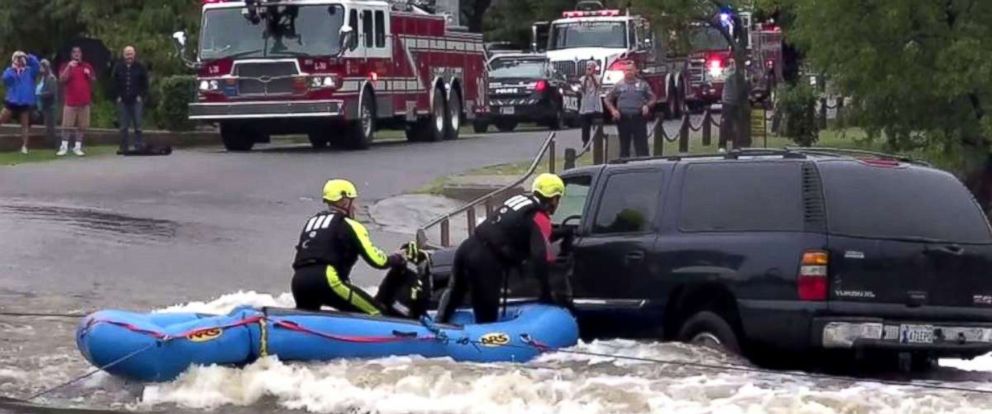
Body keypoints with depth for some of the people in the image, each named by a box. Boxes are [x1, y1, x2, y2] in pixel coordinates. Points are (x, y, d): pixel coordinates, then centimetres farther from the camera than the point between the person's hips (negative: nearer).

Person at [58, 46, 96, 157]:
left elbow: (94, 80, 16)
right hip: (70, 101, -2)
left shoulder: (87, 66, 13)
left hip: (84, 102, 3)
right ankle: (64, 147, 1)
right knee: (67, 125, -4)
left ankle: (78, 147, 8)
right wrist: (69, 67, -20)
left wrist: (89, 74, -5)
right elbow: (62, 79, -10)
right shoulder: (66, 66, 5)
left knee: (82, 126, 2)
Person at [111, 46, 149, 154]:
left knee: (138, 125, -4)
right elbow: (115, 84, 13)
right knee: (123, 127, 2)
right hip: (123, 101, 2)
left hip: (136, 100, -2)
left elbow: (145, 84, 6)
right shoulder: (118, 67, 9)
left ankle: (138, 148, -2)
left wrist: (141, 96, -4)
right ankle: (124, 148, 7)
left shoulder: (140, 67, 4)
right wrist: (118, 96, 2)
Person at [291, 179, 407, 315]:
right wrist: (397, 260, 16)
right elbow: (375, 259, -1)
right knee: (375, 313, -4)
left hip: (298, 280, 7)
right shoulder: (348, 225, 5)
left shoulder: (312, 221, 27)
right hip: (327, 279, -7)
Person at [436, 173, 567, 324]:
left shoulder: (519, 199, 17)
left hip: (469, 247, 8)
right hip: (486, 261, -8)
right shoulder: (541, 219, -7)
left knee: (455, 292, 30)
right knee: (487, 316, 0)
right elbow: (540, 258, -14)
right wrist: (546, 294, -7)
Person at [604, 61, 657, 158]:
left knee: (641, 146, -5)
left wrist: (647, 106, -10)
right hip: (623, 120, 1)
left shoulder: (643, 85, 7)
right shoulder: (619, 85, 9)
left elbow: (653, 98, 9)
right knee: (624, 146, 8)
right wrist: (613, 110, -2)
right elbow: (608, 100, 14)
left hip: (638, 118, -1)